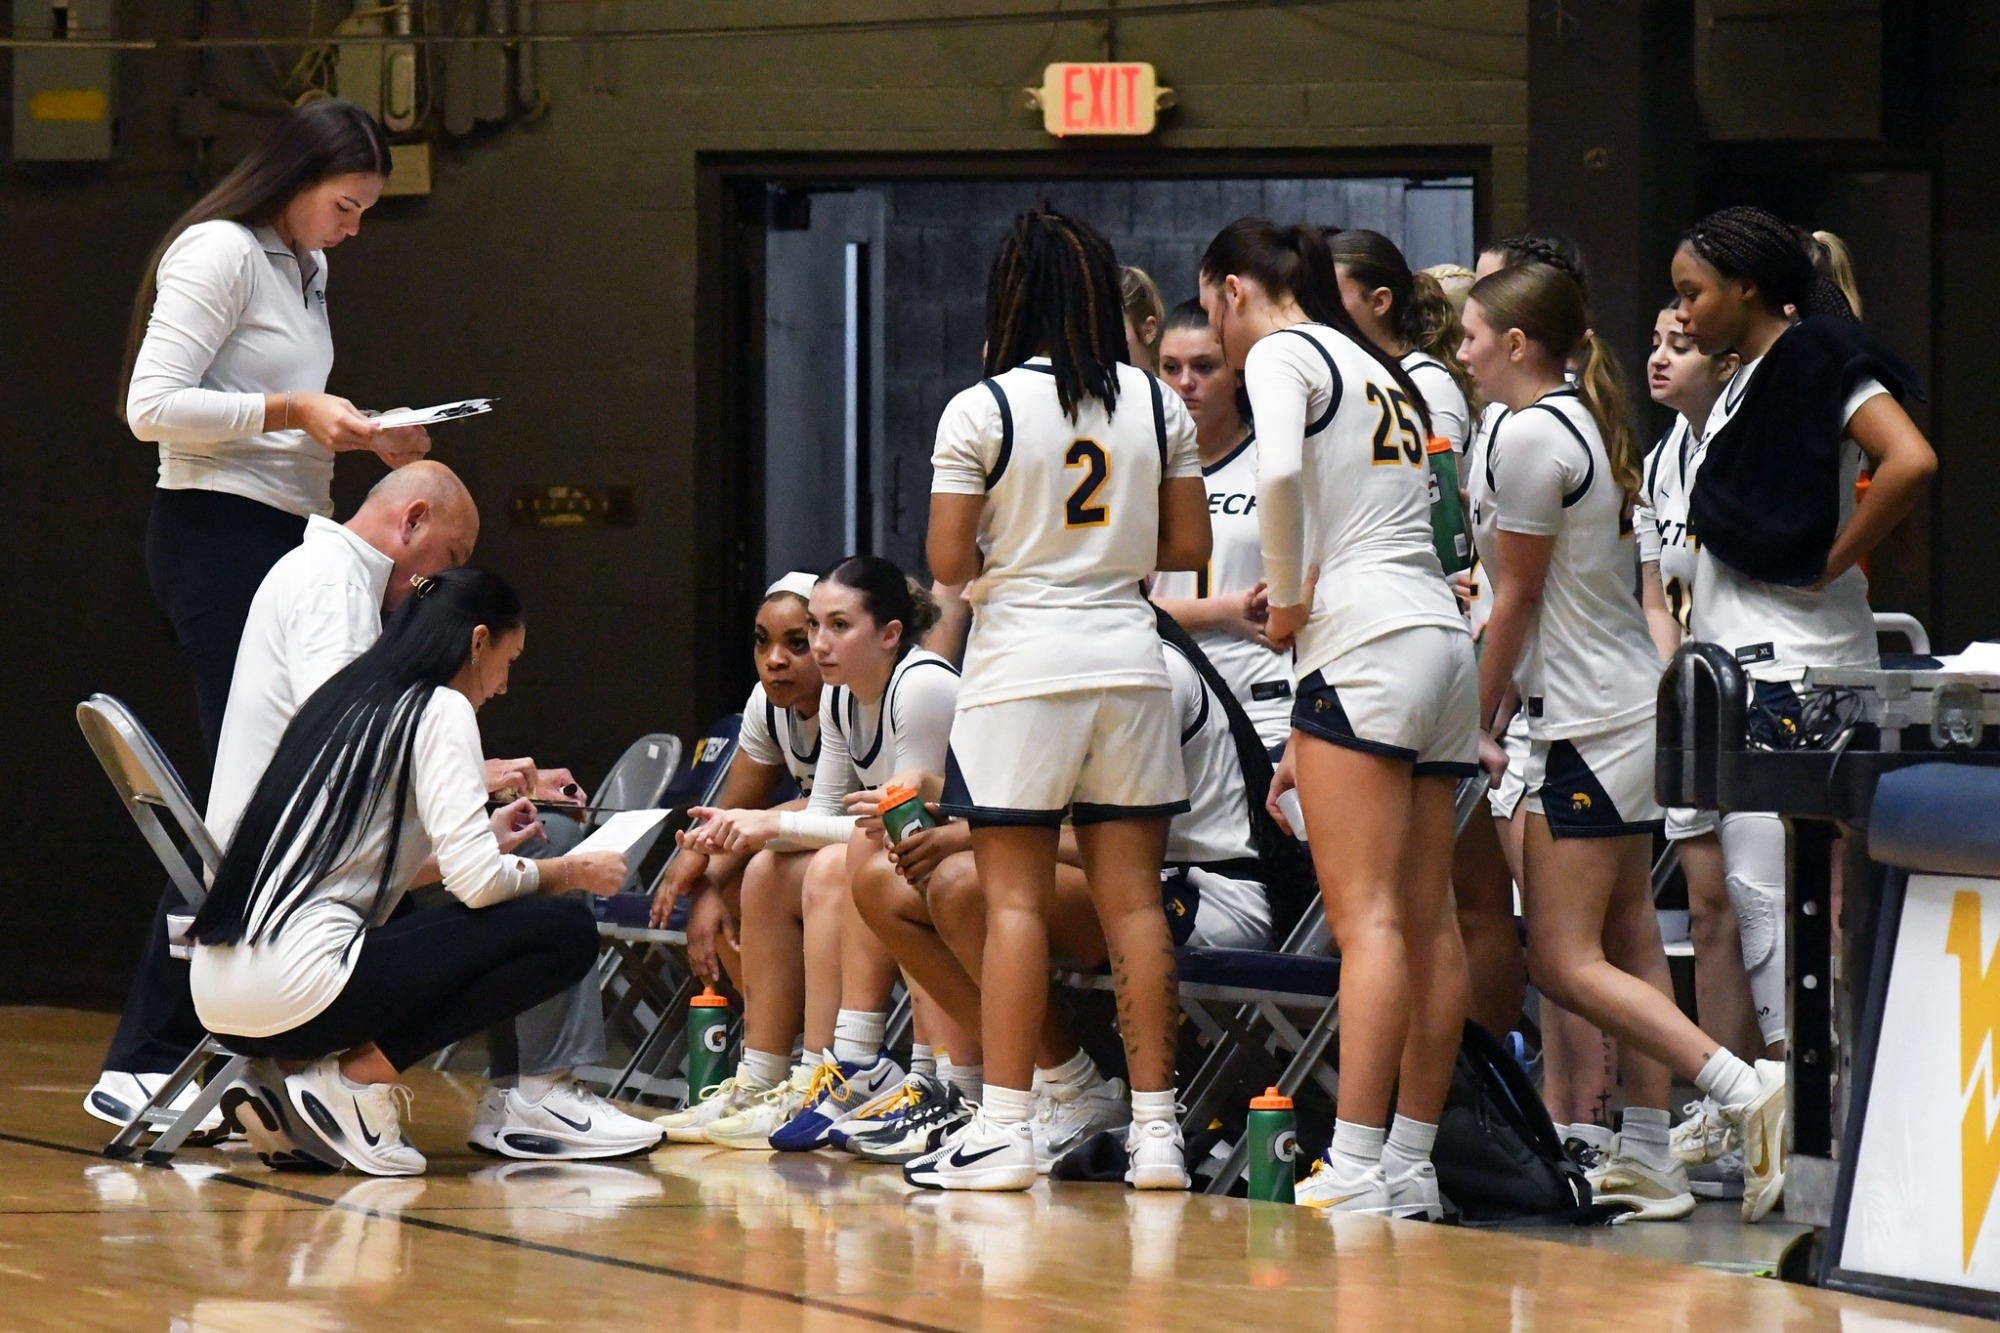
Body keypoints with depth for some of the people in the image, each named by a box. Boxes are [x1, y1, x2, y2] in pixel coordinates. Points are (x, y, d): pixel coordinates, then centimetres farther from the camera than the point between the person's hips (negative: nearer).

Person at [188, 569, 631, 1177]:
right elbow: (476, 882, -12)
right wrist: (571, 872, 7)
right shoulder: (440, 710, -3)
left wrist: (485, 838, 35)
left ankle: (277, 1080, 12)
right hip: (294, 985, -9)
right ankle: (354, 1078, -7)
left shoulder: (345, 697, 21)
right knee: (564, 931, -6)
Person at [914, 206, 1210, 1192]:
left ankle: (1004, 1128, -5)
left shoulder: (981, 411, -7)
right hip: (1129, 666, 4)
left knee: (1015, 900, -2)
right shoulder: (1157, 407, 5)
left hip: (1021, 666, -4)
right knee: (1132, 900, 5)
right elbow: (1189, 548, 8)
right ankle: (1153, 1125, 5)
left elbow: (947, 564, -7)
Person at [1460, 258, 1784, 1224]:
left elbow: (1516, 603, -11)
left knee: (1564, 960, -9)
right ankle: (1647, 1156, 9)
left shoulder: (1531, 434, -15)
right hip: (1632, 702, 10)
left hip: (1586, 724, -10)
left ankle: (1744, 1087, -19)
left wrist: (1477, 725, -3)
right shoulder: (1588, 421, 13)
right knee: (1627, 942, 10)